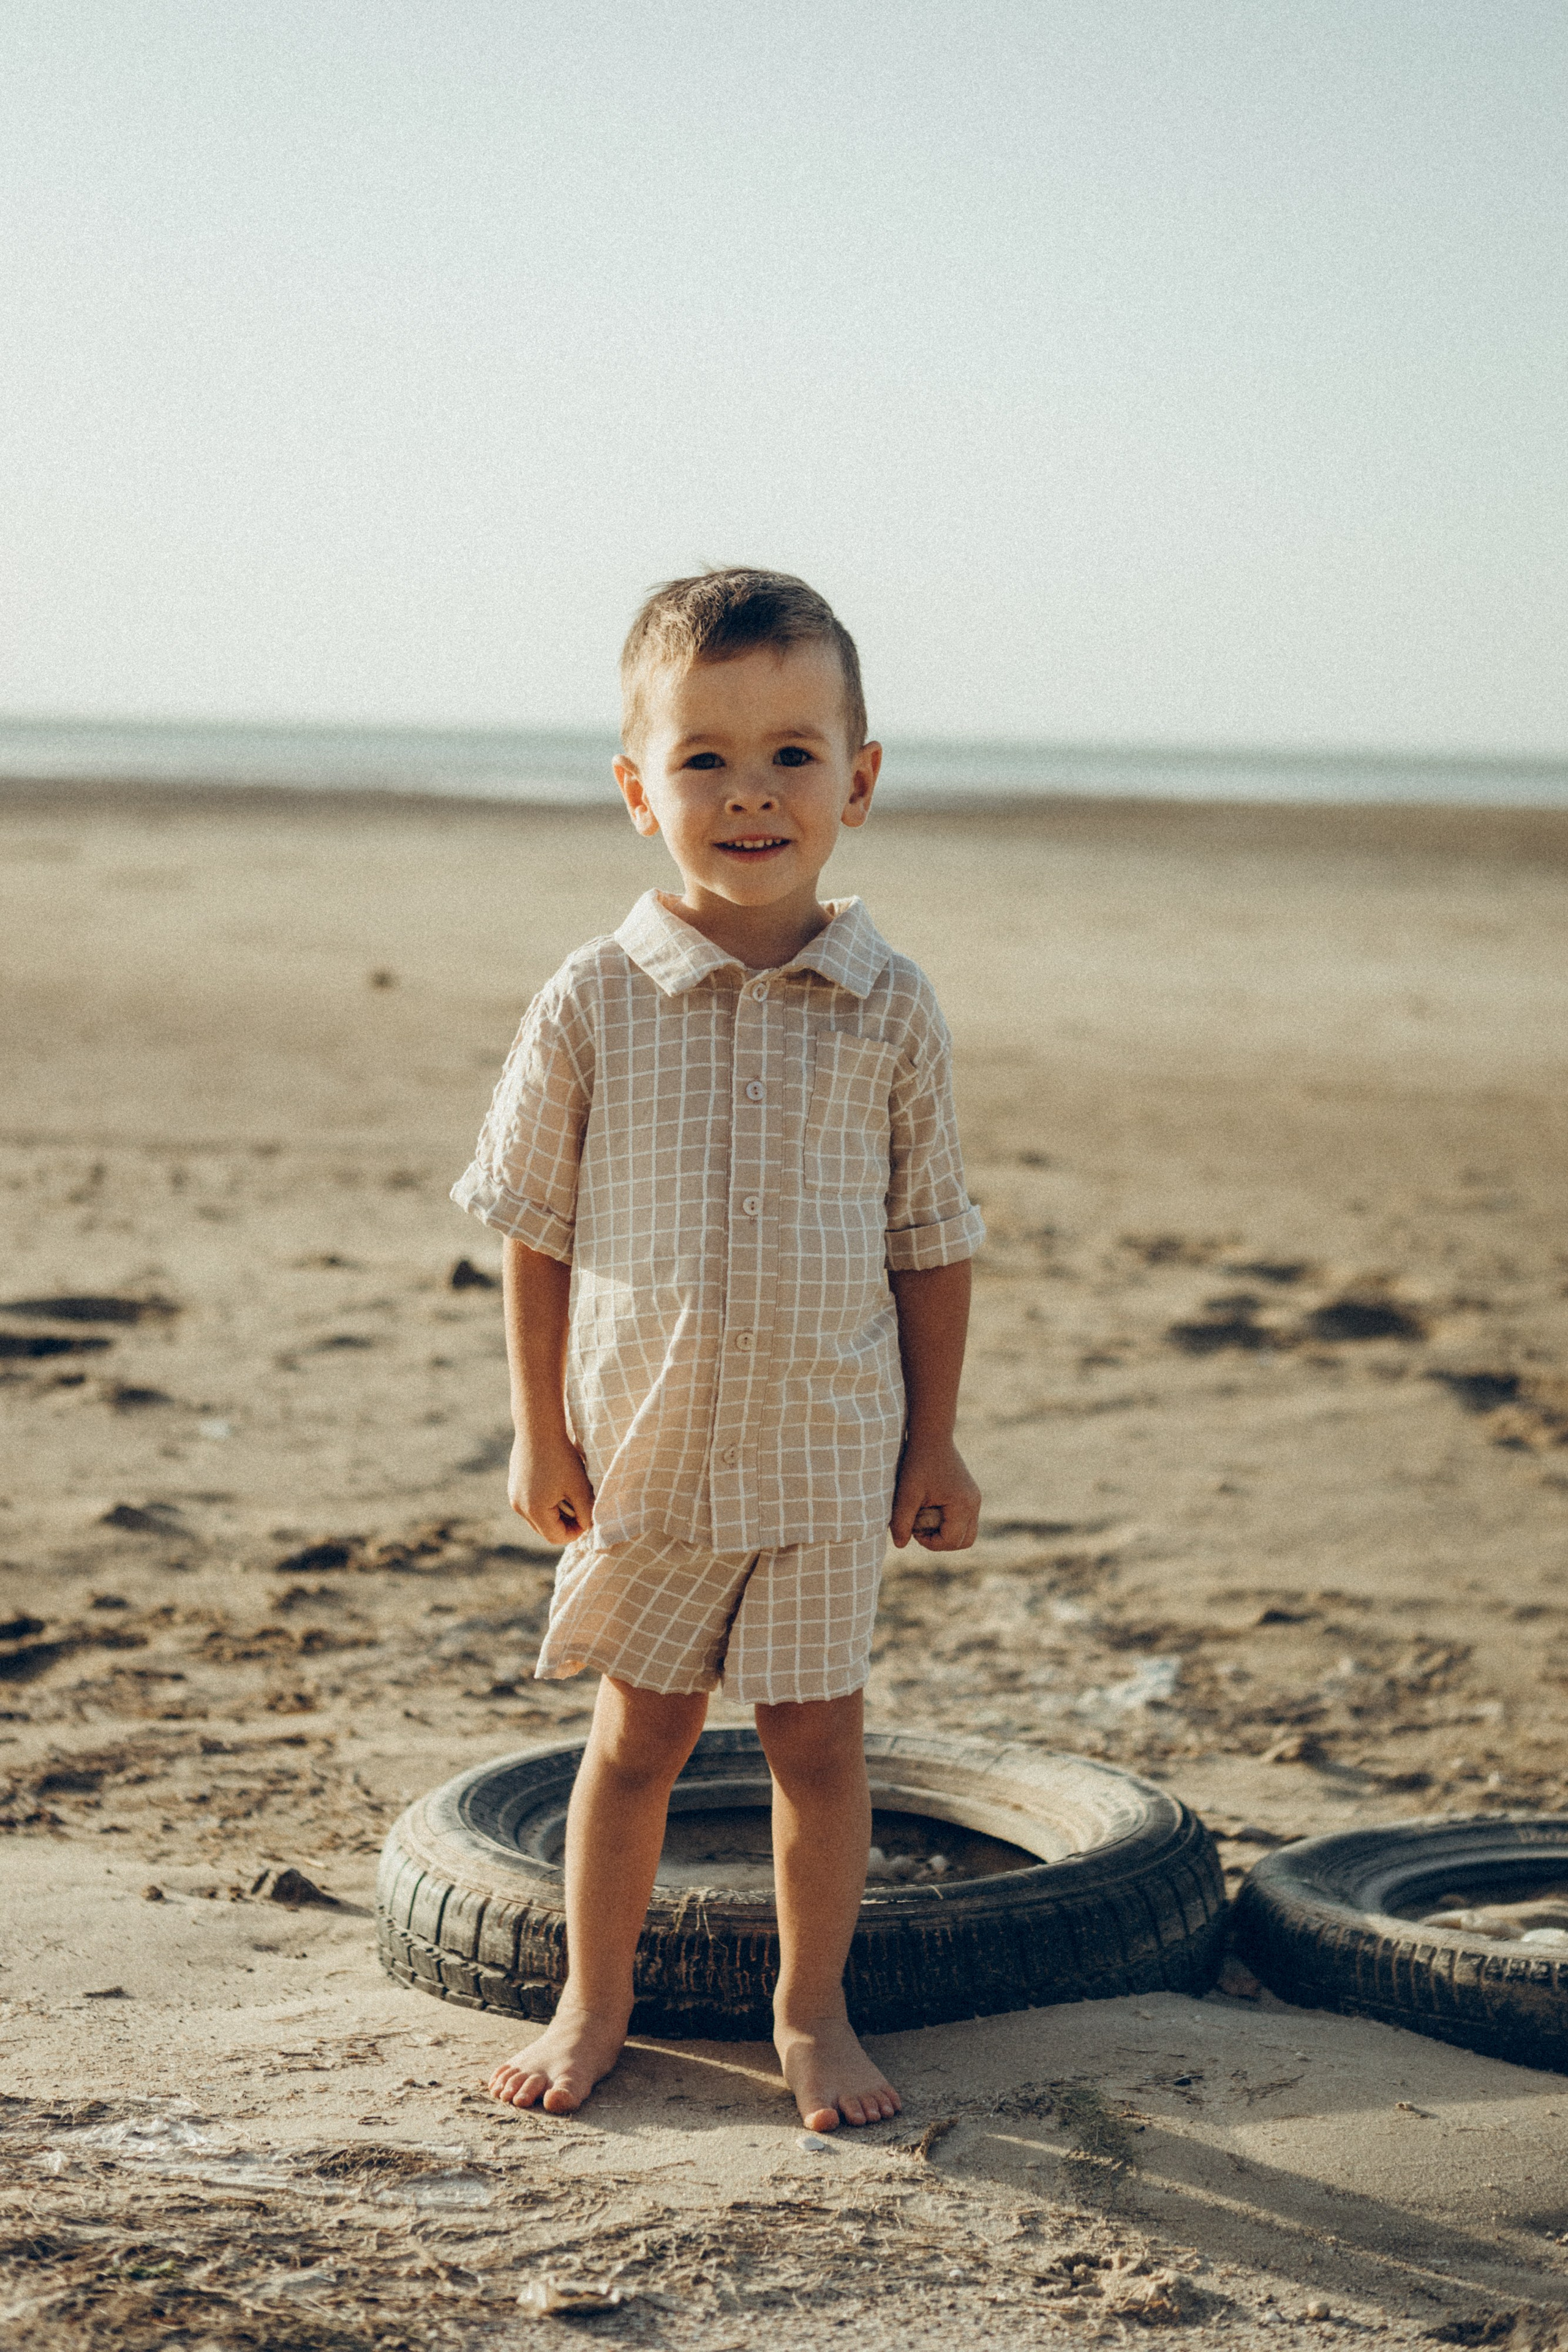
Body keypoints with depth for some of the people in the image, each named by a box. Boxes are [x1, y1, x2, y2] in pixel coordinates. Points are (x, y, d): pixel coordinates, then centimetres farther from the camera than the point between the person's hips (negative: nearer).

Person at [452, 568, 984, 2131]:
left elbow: (931, 1240, 3)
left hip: (829, 1458, 0)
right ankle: (592, 2003, 28)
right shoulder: (592, 1004, -7)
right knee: (636, 1737, 12)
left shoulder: (888, 1010, -5)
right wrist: (541, 1432, -1)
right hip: (644, 1455, 0)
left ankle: (812, 2013, 26)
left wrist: (935, 1444, 3)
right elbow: (536, 1231, 0)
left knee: (817, 1737, 8)